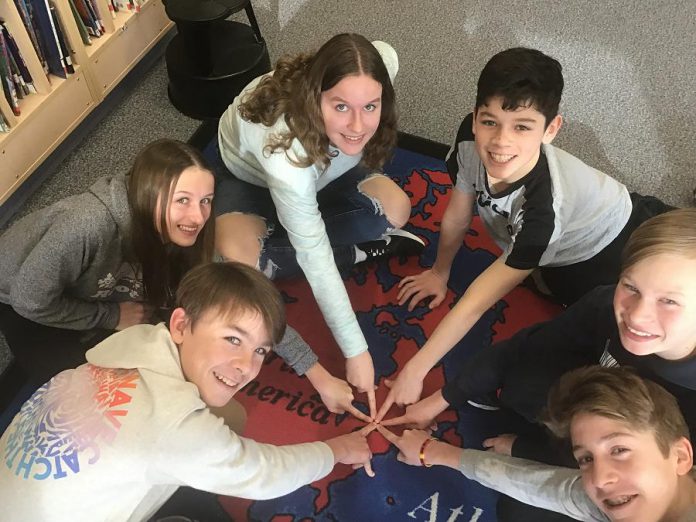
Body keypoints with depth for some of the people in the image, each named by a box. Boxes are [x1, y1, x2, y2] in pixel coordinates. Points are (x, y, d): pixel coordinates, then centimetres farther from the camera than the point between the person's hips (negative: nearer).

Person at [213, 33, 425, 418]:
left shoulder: (380, 67, -33)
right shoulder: (285, 150, -46)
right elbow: (315, 258, -39)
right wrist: (355, 351, -33)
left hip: (323, 167, 4)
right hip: (248, 173, -3)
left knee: (394, 209, -19)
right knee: (237, 259, -32)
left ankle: (282, 231, -5)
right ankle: (362, 249, -13)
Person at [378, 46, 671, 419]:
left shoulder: (543, 204, -44)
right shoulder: (470, 139, -30)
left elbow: (477, 301, -38)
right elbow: (456, 218, -12)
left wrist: (415, 371, -33)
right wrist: (439, 273, 3)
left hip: (619, 246, -5)